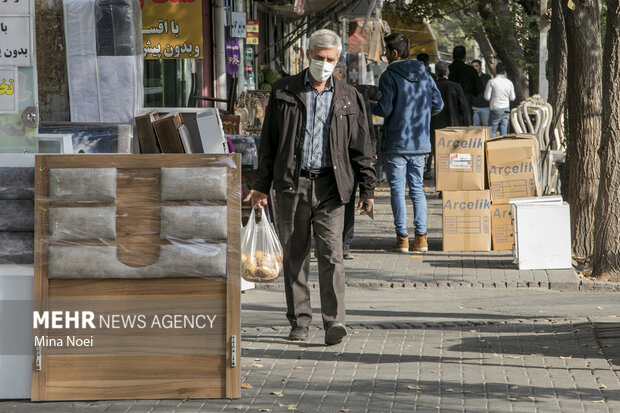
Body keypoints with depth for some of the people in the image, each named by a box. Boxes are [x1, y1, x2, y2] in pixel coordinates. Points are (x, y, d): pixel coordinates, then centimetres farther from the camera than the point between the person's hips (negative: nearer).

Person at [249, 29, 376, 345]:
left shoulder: (348, 98, 9)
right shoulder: (284, 92, 8)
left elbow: (361, 148, 10)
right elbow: (269, 141, 9)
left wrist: (367, 189, 4)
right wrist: (262, 185, 6)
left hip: (329, 184, -1)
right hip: (291, 182, 1)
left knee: (331, 253, -11)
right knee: (294, 256, 5)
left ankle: (334, 321, -15)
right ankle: (299, 321, 13)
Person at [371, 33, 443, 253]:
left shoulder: (389, 76, -10)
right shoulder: (424, 74, 7)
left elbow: (385, 109, -14)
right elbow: (438, 104, 8)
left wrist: (369, 106, 5)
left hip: (396, 143, -5)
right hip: (420, 142, 5)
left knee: (397, 189, 1)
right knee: (417, 187, 11)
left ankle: (402, 238, -1)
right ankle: (421, 237, 6)